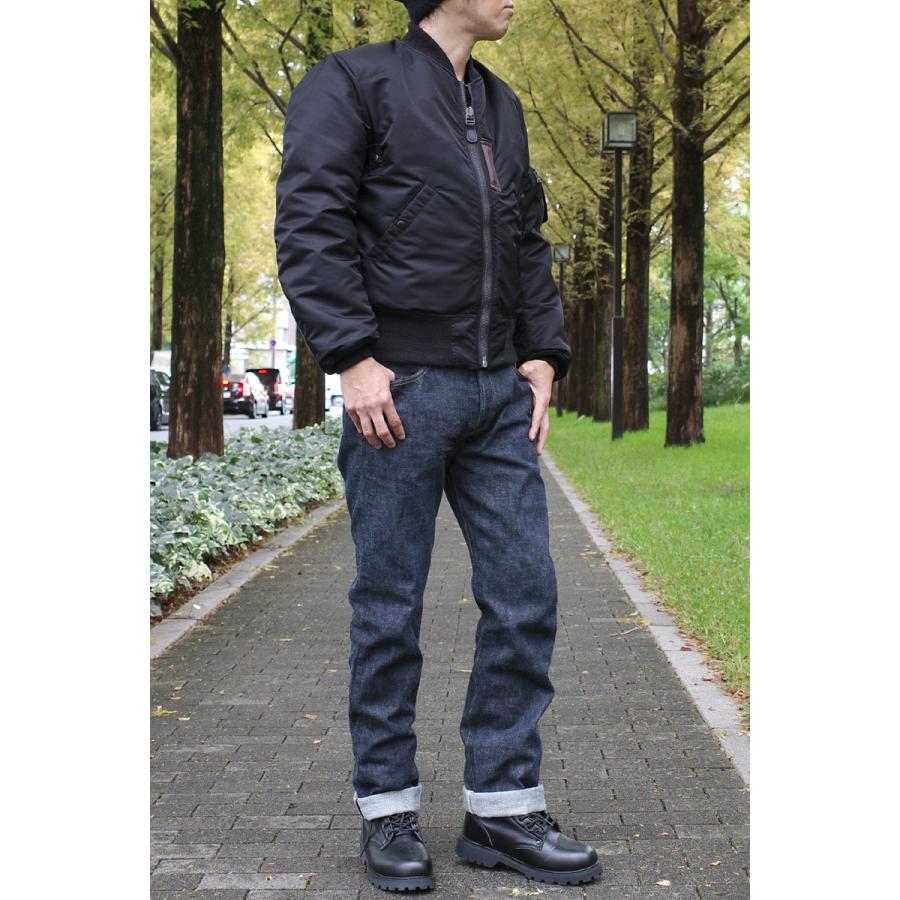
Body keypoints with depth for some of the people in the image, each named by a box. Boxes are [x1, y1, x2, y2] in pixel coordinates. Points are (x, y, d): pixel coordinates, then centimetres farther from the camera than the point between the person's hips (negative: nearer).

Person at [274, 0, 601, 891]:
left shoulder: (502, 106, 19)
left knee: (525, 594, 2)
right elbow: (310, 226, -10)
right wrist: (351, 356, -17)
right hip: (398, 387, -6)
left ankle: (502, 807, 11)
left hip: (497, 392, 6)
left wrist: (542, 354, 8)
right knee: (390, 607, 1)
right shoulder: (352, 81, -2)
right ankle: (387, 810, 13)